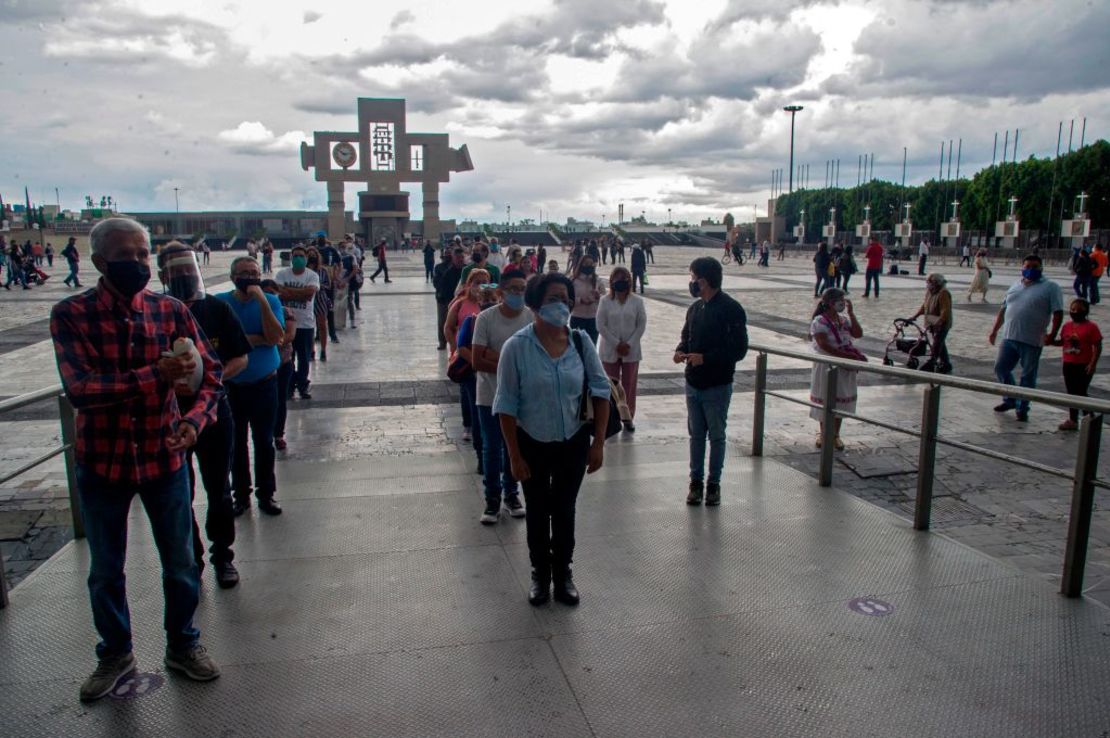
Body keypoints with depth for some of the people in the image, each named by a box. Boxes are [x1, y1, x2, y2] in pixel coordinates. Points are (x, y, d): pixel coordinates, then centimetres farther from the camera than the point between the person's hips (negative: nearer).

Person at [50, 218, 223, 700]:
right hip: (101, 462, -1)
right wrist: (157, 376, -32)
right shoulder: (71, 315, -11)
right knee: (105, 570, 18)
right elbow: (80, 390, -23)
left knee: (180, 563, 14)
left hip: (165, 458, 1)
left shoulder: (171, 312, -5)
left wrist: (195, 419, -25)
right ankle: (115, 653, 41)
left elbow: (209, 373, -6)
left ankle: (182, 644, 37)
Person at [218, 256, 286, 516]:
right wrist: (259, 339, -16)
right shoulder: (219, 302, -4)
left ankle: (266, 493, 20)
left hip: (264, 384, 0)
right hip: (231, 386, 1)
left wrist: (262, 300, -22)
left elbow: (275, 337, -17)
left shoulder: (270, 301, -3)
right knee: (236, 443, 11)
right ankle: (241, 494, 24)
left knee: (264, 442, 8)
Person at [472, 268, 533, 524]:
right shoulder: (485, 318, -11)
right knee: (491, 449, 7)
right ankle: (492, 498, 21)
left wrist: (495, 356, -19)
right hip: (490, 397, -1)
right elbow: (477, 361, -14)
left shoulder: (532, 318, -7)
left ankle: (511, 493, 31)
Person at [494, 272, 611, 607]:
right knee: (537, 511, 15)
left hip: (573, 443, 2)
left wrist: (598, 443, -6)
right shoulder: (516, 347, -16)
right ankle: (540, 575, 34)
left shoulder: (581, 341, -8)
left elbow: (600, 391, -3)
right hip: (533, 444, -1)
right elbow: (506, 406, -12)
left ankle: (563, 574, 33)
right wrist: (515, 455, -12)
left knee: (564, 509, 14)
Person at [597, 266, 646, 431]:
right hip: (610, 350, 0)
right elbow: (601, 326, -6)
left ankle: (628, 418, 18)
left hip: (631, 351, 1)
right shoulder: (605, 301, -3)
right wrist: (616, 344, -12)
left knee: (629, 386, 7)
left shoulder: (637, 301, -1)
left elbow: (642, 325, -2)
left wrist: (629, 344, -11)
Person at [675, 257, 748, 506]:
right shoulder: (695, 308, 8)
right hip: (693, 383, 6)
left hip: (717, 386, -6)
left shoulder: (731, 309, -14)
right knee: (696, 435, 12)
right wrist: (680, 350, -3)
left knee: (716, 436, 6)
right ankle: (696, 481, 23)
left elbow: (739, 349, -16)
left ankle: (713, 484, 19)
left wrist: (705, 358, -24)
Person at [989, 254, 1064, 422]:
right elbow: (1003, 310, 19)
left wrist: (1052, 334, -20)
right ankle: (1010, 400, 28)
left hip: (1032, 341, -5)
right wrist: (994, 331, 16)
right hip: (1009, 338, 5)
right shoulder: (1015, 286, 14)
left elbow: (1058, 313, -9)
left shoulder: (1051, 288, -2)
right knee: (1001, 369, 9)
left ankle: (1022, 409, 15)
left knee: (1028, 377, 4)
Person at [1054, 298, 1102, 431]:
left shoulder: (1091, 327, -10)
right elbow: (1062, 342, 18)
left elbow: (1097, 347, -11)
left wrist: (1092, 363, -17)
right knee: (1072, 392, 12)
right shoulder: (1067, 326, 6)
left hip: (1084, 366, -6)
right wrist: (1051, 341, -1)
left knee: (1081, 393, -4)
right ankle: (1073, 420, 20)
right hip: (1068, 365, 6)